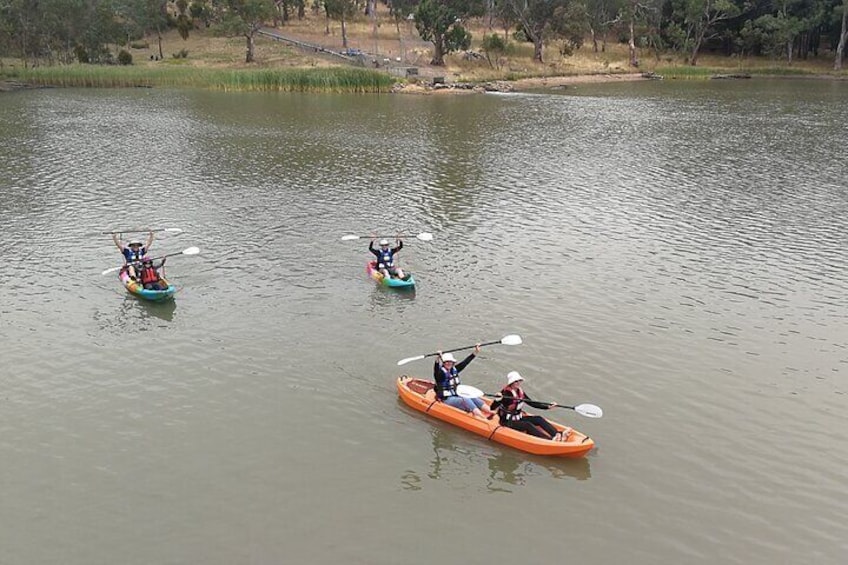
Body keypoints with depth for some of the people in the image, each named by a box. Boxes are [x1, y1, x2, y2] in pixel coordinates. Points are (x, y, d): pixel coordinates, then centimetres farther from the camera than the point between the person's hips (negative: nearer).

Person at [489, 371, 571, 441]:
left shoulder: (520, 392, 6)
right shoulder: (505, 393, -17)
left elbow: (532, 403, 12)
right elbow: (492, 408, -24)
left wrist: (548, 406, 4)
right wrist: (498, 399, -45)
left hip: (519, 419, 8)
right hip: (508, 422, -8)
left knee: (539, 419, -12)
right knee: (527, 425, -30)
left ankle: (558, 434, -31)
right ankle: (550, 440, -48)